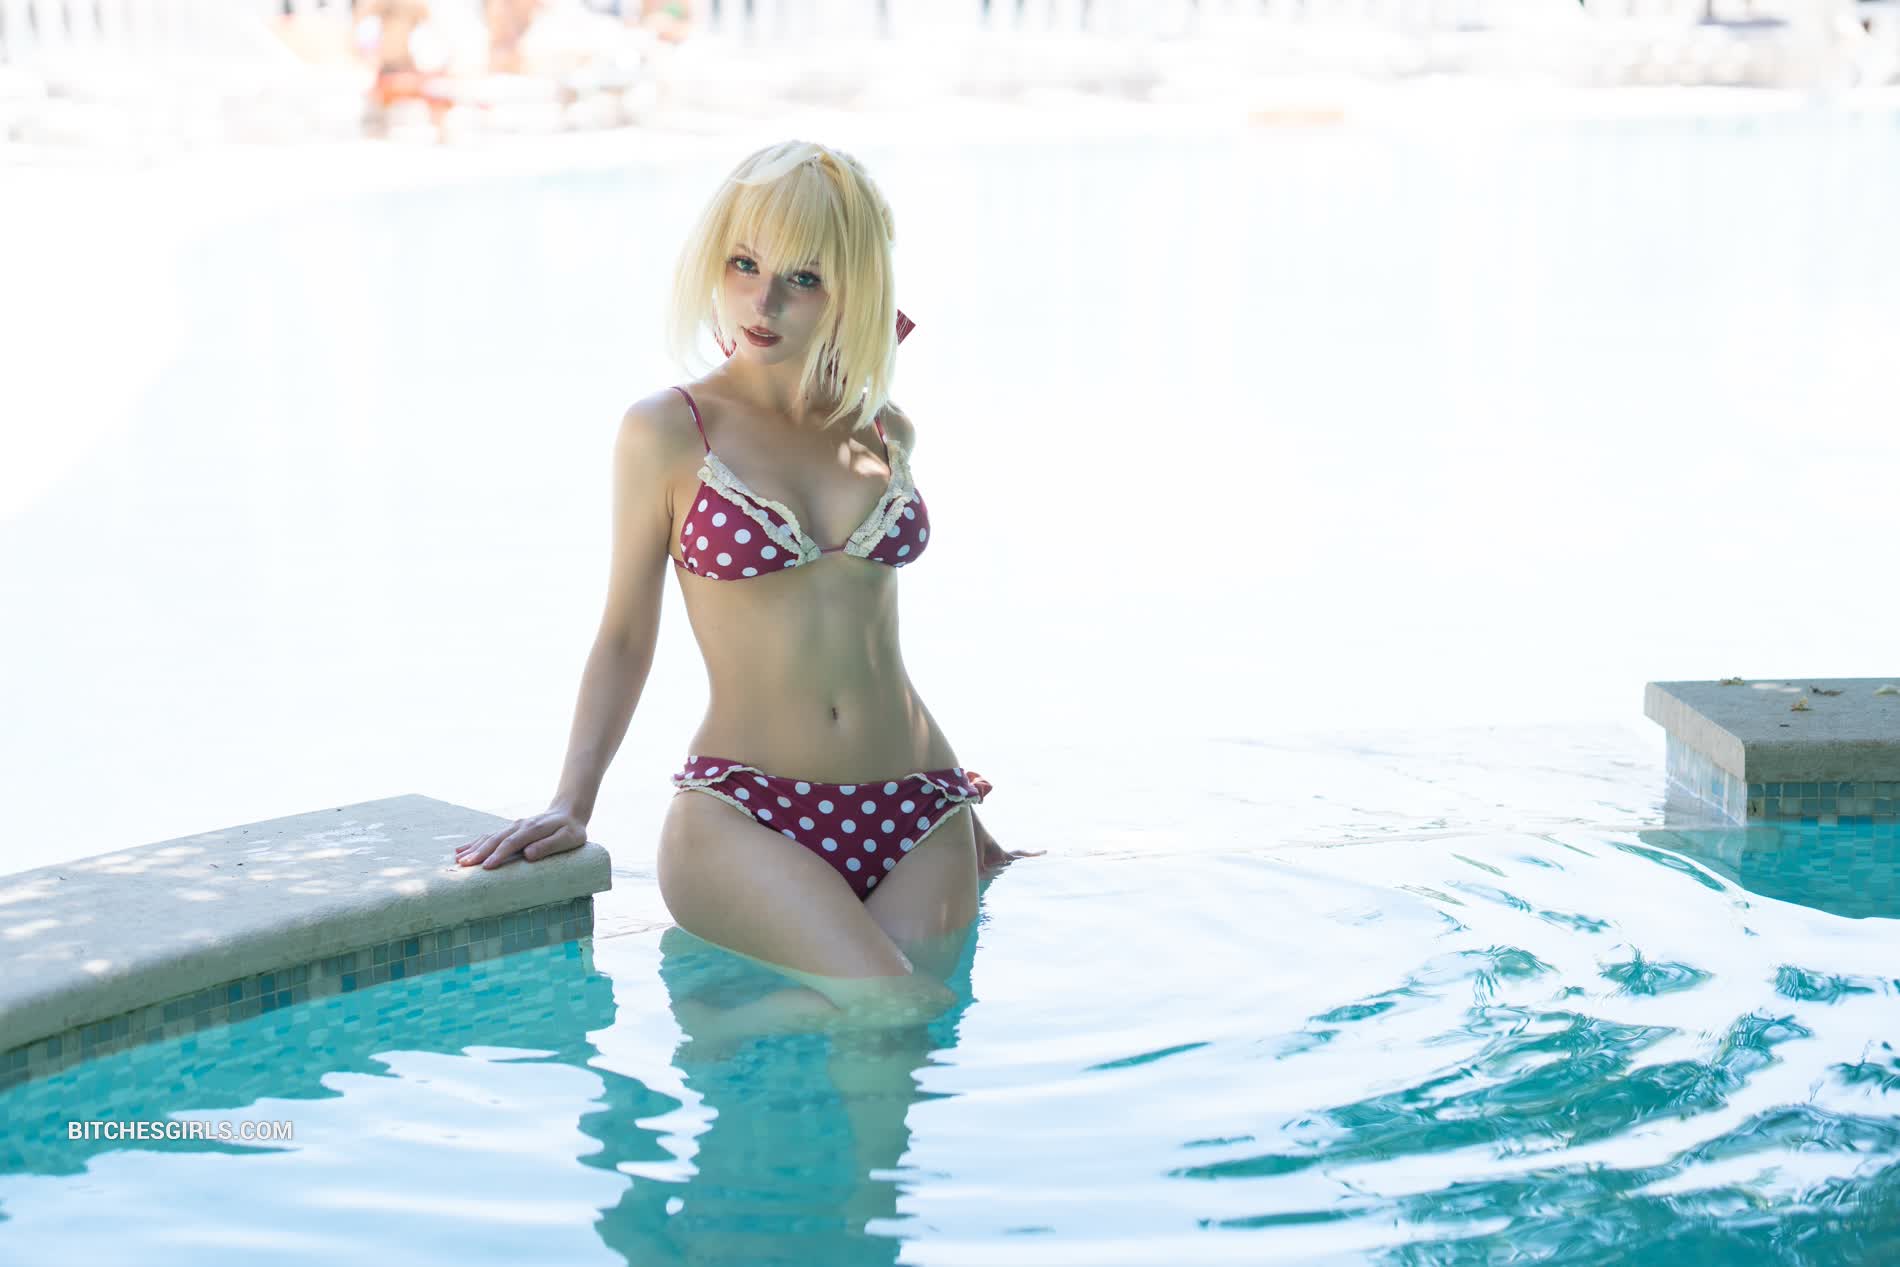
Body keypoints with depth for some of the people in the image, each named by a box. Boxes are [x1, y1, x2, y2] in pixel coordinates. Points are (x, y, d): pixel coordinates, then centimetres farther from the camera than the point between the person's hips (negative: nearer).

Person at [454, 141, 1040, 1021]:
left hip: (914, 816, 5)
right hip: (746, 815, -4)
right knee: (886, 1009, -27)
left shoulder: (884, 432, 11)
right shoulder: (668, 434, 0)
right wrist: (569, 805, -6)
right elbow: (626, 636, 5)